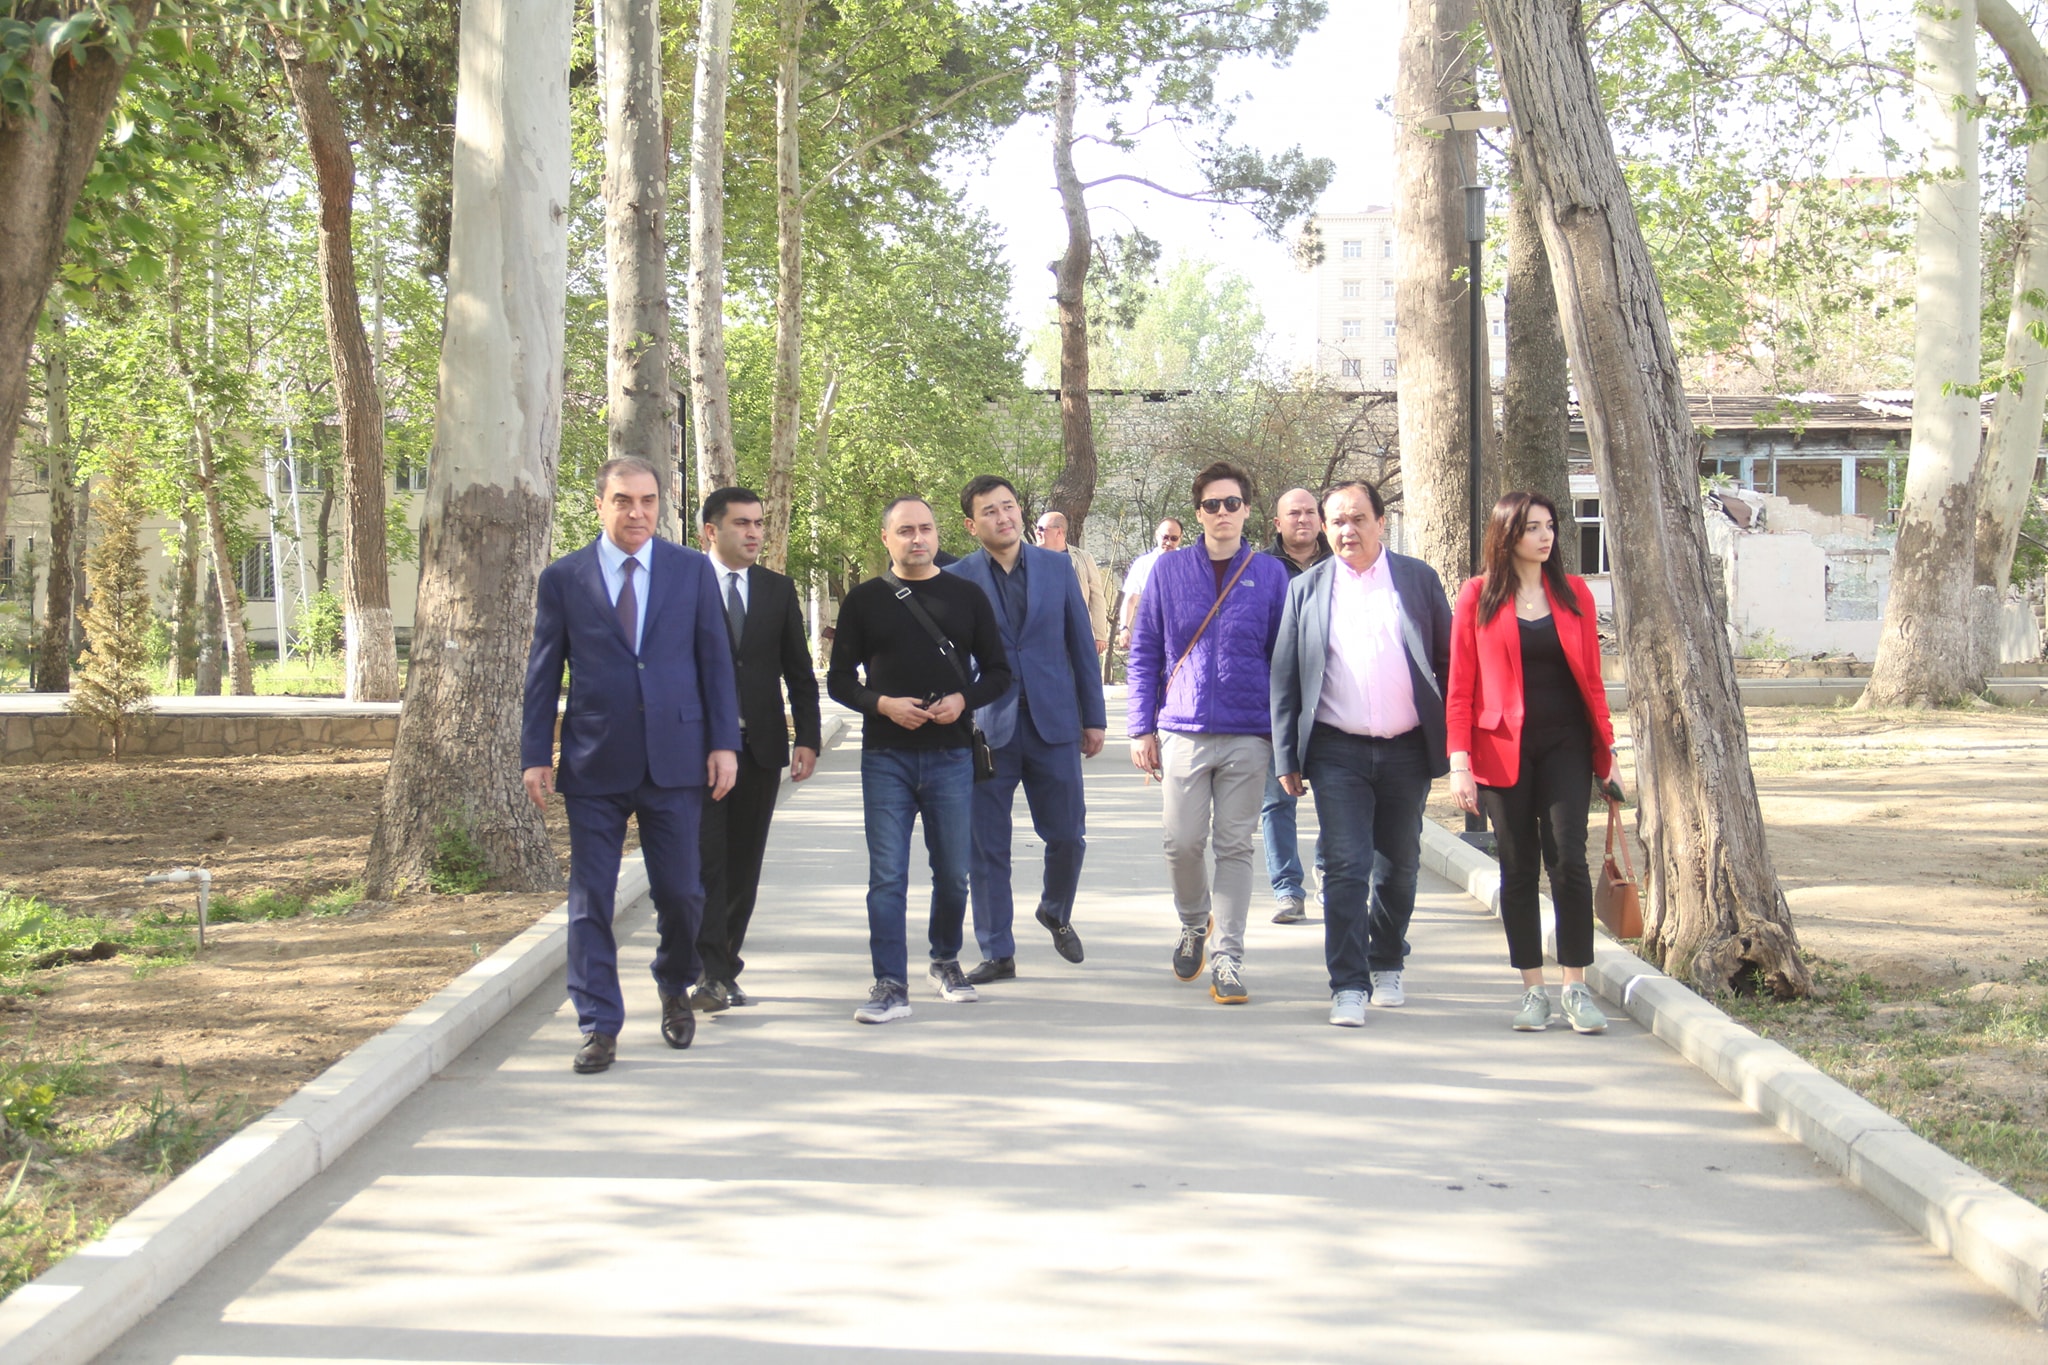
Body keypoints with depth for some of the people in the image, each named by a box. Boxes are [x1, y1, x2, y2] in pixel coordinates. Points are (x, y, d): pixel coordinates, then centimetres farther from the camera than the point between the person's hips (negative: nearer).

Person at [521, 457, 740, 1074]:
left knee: (680, 892, 4)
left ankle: (675, 989, 32)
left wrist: (723, 742, 0)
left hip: (675, 760, 1)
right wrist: (535, 755, 1)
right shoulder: (563, 578, 4)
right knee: (589, 900, 1)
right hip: (595, 766, 0)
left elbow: (715, 659, 6)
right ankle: (599, 1026, 10)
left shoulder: (692, 570, 6)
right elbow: (543, 673, 6)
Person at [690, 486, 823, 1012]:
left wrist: (807, 738, 5)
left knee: (743, 865, 7)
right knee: (704, 860, -9)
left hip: (760, 747, 4)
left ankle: (724, 970, 16)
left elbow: (799, 670, 13)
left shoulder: (779, 590, 12)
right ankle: (712, 971, -7)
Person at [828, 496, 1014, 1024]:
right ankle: (891, 986, -1)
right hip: (886, 757, -1)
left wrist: (963, 699, -10)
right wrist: (883, 704, -12)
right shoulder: (864, 601, 5)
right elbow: (839, 679, 6)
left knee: (953, 872, 8)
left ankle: (946, 961, 30)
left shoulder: (967, 597, 7)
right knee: (887, 875, -4)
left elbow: (997, 672, 9)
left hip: (950, 755, 1)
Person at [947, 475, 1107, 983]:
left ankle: (1056, 914, 34)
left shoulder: (1056, 568, 7)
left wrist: (1093, 718, 7)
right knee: (987, 846, 1)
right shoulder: (957, 579, 0)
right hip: (986, 727, -1)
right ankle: (997, 954, 12)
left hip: (1053, 723, 1)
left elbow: (1081, 645, 9)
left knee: (1067, 835, 5)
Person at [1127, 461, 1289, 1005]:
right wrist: (1142, 727, 2)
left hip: (1249, 735, 0)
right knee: (1183, 843, -1)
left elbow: (1282, 658, 10)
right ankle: (1193, 924, 27)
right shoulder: (1169, 570, 5)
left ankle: (1228, 960, 8)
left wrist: (1284, 733, 5)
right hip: (1184, 731, 0)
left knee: (1235, 846, 2)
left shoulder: (1270, 574, 5)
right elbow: (1144, 652, 8)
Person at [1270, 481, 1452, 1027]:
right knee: (1345, 867, -8)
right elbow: (1284, 677, 6)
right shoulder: (1307, 589, 5)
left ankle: (1386, 966, 30)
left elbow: (1449, 663, 8)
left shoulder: (1419, 579, 6)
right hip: (1337, 752, -1)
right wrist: (1287, 757, 1)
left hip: (1407, 750, 1)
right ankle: (1349, 986, -3)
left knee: (1398, 866, 12)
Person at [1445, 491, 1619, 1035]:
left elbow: (1591, 678, 10)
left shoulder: (1573, 593, 7)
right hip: (1503, 749, -1)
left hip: (1565, 744, 1)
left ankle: (1576, 987, 0)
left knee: (1569, 861, -7)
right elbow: (1461, 686, 0)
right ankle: (1533, 989, 12)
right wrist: (1459, 761, -7)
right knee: (1518, 868, 4)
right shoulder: (1478, 596, 1)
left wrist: (1605, 752, 7)